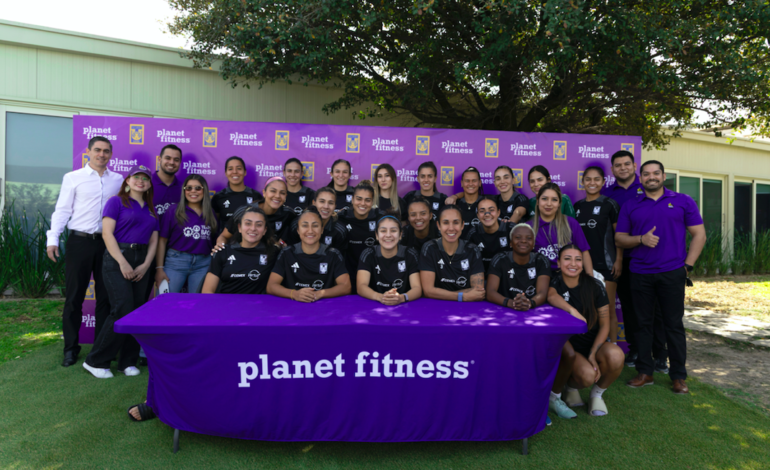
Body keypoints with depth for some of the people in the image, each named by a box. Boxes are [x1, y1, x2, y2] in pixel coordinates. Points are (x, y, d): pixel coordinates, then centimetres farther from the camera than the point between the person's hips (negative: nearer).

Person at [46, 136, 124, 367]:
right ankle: (71, 348, 17)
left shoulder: (118, 180, 8)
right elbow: (63, 210, 0)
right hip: (79, 242, -2)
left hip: (107, 243, 2)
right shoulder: (73, 178, 2)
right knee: (74, 296, 5)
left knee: (105, 296, 9)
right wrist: (53, 239, -8)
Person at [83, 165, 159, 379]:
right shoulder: (116, 202, 1)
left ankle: (128, 361, 15)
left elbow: (153, 240, 13)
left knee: (138, 311, 3)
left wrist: (146, 265, -2)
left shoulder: (151, 209, 18)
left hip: (142, 263, 6)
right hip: (118, 259, -5)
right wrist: (122, 263, -15)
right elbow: (108, 233, -8)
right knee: (123, 311, -13)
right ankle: (95, 361, 2)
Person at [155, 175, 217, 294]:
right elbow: (162, 240, -1)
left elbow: (214, 242, 13)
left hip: (203, 264, 3)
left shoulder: (211, 213, 11)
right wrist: (159, 268, -6)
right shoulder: (173, 210, 2)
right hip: (176, 261, -3)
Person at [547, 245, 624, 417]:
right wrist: (573, 311, -50)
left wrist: (593, 355, -15)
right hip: (568, 347, -2)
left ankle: (597, 393, -1)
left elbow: (605, 325, -3)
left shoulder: (594, 286, -3)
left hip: (594, 344, 2)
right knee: (587, 374, -30)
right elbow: (551, 295, -33)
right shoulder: (555, 283, -6)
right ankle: (571, 388, 8)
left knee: (615, 355, -31)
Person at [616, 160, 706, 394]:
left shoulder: (682, 201, 6)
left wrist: (687, 265, -3)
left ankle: (679, 376, 15)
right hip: (640, 275, 2)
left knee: (674, 324, 4)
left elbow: (699, 234, 5)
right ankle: (644, 372, 16)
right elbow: (619, 238, 8)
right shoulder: (630, 206, 10)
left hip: (672, 273, -1)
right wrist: (641, 239, -12)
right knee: (643, 324, 7)